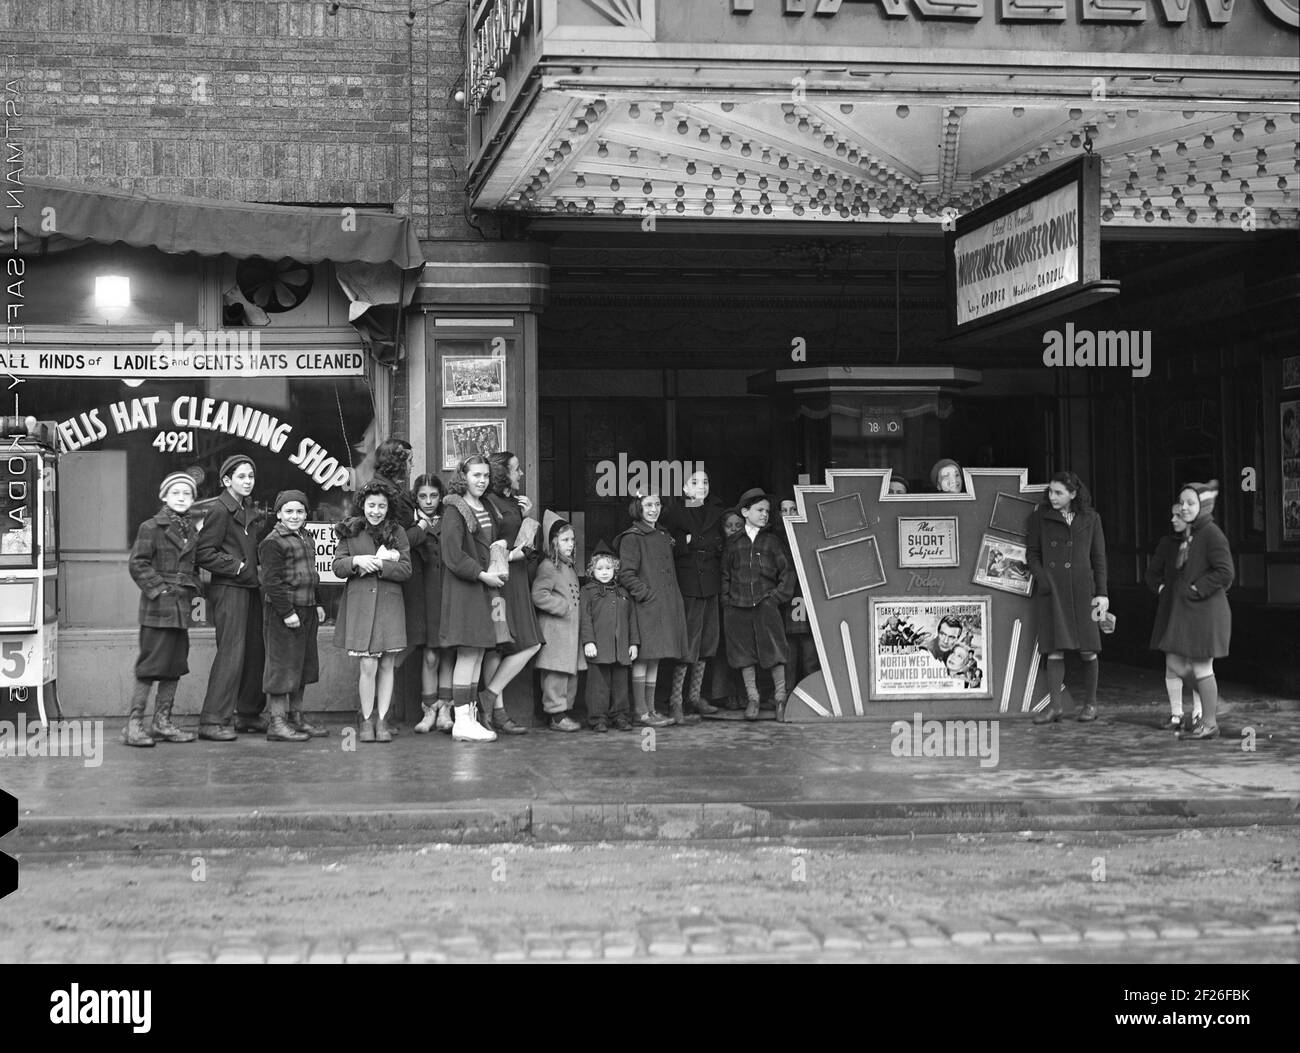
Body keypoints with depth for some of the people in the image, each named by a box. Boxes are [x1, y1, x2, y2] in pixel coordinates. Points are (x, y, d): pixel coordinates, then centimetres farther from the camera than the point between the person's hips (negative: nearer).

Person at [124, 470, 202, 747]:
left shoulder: (192, 531, 15)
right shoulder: (152, 527, -5)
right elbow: (137, 564, -10)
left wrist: (192, 588, 9)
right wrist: (158, 589, -14)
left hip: (182, 607, 7)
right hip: (158, 609, -7)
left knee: (175, 667, 9)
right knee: (150, 667, -7)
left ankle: (162, 723, 17)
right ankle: (134, 725, -3)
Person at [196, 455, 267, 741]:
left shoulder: (251, 511, 15)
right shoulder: (220, 510, -9)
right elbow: (204, 554, -13)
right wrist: (236, 566, -14)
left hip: (251, 588, 8)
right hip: (229, 590, -8)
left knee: (256, 651, 10)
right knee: (231, 653, -11)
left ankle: (249, 715, 21)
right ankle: (212, 720, -8)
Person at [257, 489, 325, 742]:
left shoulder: (307, 541, 17)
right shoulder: (273, 542, -12)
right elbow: (271, 581, -17)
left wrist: (315, 605, 17)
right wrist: (287, 612, -20)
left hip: (306, 610, 9)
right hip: (283, 611, -9)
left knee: (302, 665, 14)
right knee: (282, 665, -6)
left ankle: (296, 717, 23)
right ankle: (277, 722, -3)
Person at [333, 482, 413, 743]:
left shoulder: (397, 533, 6)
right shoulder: (350, 532, 6)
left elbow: (406, 570, -2)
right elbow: (337, 567, 4)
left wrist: (378, 564, -14)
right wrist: (356, 560, -14)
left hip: (389, 604, 1)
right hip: (359, 603, -1)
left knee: (387, 665, 2)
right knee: (368, 666, -6)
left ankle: (381, 720, 11)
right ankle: (367, 720, 6)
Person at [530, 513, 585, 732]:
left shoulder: (570, 567, 18)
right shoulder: (548, 566, -10)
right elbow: (539, 595, -19)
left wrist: (578, 611, 13)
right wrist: (563, 608, -17)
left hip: (571, 628, 9)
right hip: (555, 629, -9)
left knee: (572, 673, 11)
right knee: (556, 673, -8)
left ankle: (565, 710, 19)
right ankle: (557, 716, -5)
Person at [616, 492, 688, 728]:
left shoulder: (664, 536, 18)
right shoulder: (632, 538, -7)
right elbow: (626, 574, -14)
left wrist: (673, 599, 15)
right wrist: (646, 594, -17)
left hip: (665, 607, 8)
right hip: (646, 608, -8)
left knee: (655, 659, 10)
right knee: (643, 659, -6)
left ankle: (651, 709, 15)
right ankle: (641, 712, -3)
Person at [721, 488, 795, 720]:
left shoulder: (771, 542, 7)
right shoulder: (733, 544, 9)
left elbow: (786, 573, 9)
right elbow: (725, 575, 14)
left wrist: (778, 596, 0)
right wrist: (727, 599, 4)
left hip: (766, 604, -1)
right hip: (739, 606, 1)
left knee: (774, 650, -7)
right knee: (744, 652, 4)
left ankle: (780, 698, 1)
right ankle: (752, 698, 13)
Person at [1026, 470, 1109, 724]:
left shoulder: (1090, 519, 6)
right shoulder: (1040, 517, 6)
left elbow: (1099, 558, 8)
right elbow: (1032, 552, 10)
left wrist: (1102, 593, 3)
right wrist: (1041, 578, -5)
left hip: (1081, 589, 0)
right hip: (1052, 590, 0)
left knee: (1087, 649, 2)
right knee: (1055, 648, -4)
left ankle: (1090, 703, 16)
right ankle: (1055, 706, -2)